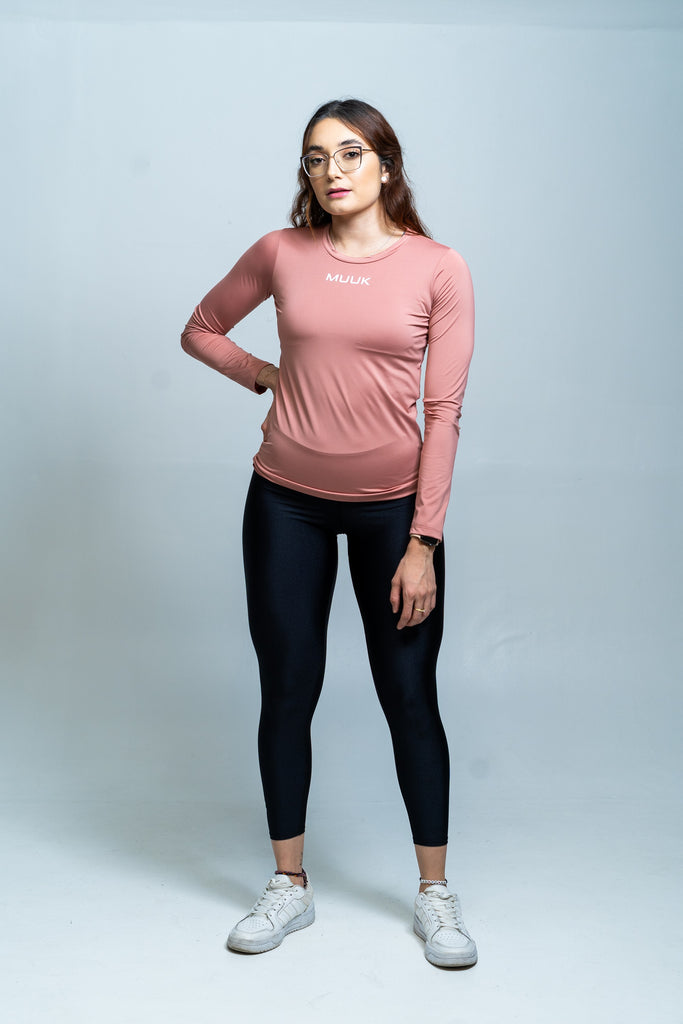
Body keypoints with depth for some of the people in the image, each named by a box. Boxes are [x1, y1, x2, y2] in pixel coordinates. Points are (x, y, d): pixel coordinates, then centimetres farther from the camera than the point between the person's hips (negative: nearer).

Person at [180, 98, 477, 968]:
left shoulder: (439, 269, -6)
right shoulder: (281, 254, 0)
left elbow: (444, 413, -8)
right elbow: (201, 330, 17)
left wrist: (423, 543, -11)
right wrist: (271, 379, 2)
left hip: (391, 503, -2)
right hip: (288, 501, 2)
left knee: (409, 696, 4)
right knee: (287, 692, 8)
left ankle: (435, 893, 21)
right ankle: (289, 885, 25)